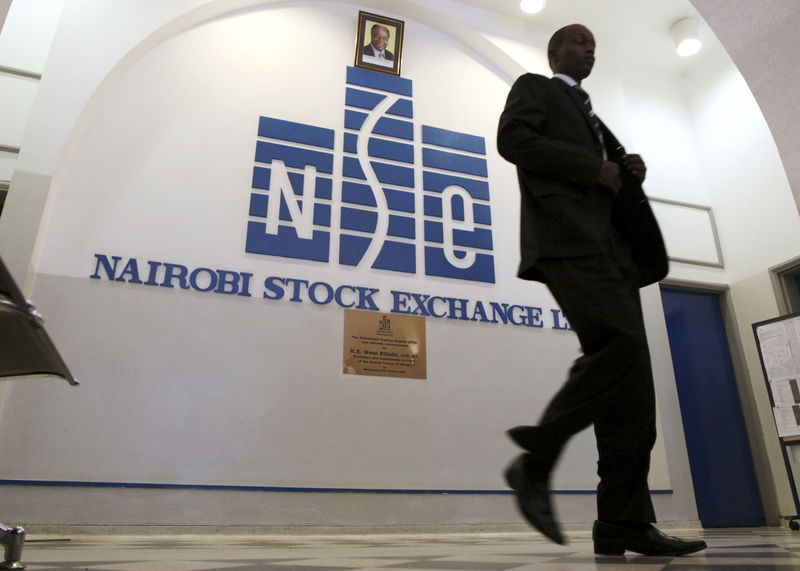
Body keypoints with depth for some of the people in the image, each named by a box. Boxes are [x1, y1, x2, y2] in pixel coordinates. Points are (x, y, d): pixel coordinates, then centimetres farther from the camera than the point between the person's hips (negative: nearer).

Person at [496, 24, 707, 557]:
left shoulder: (593, 117, 37)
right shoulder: (534, 88, 16)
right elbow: (513, 139, -4)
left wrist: (630, 173, 10)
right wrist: (595, 168, -7)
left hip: (613, 247, 8)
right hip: (569, 235, -8)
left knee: (632, 384, -3)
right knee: (621, 343, -28)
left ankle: (625, 523, -1)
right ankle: (536, 462, -15)